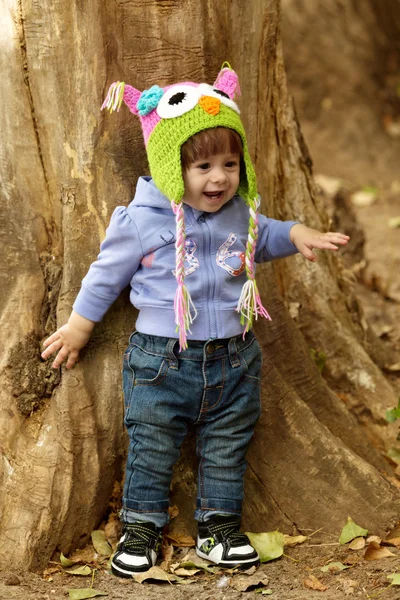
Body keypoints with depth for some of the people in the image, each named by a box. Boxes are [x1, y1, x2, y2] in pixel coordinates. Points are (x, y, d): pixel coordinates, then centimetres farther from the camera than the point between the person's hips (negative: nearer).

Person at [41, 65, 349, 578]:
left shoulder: (240, 214, -1)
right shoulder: (144, 220, -13)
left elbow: (261, 241, 23)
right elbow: (108, 271, 0)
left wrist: (296, 235, 3)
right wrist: (80, 324, 7)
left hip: (232, 358, 4)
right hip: (163, 360, -3)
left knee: (226, 448, 13)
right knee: (151, 449, 8)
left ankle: (219, 526, 29)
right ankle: (141, 526, 24)